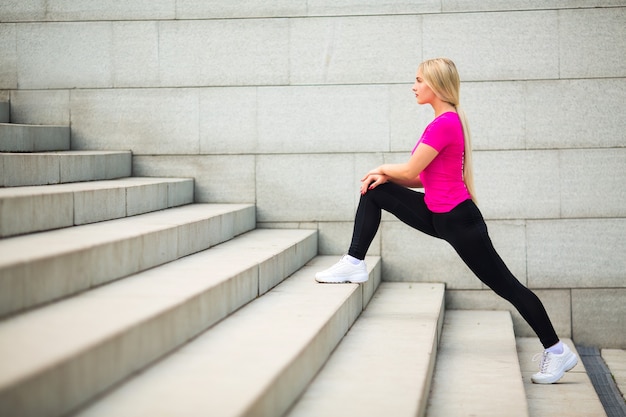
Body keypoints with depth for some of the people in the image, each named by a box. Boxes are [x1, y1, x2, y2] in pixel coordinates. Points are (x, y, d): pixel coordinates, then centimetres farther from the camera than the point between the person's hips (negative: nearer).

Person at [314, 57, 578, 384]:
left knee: (506, 286, -2)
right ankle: (355, 264, 11)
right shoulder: (448, 120, 12)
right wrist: (385, 175, 1)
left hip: (458, 220, -10)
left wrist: (381, 168, 2)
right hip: (440, 215, 10)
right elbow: (423, 179, 13)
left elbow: (410, 172, -18)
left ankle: (557, 351, 8)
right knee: (374, 192, 7)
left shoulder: (444, 123, -20)